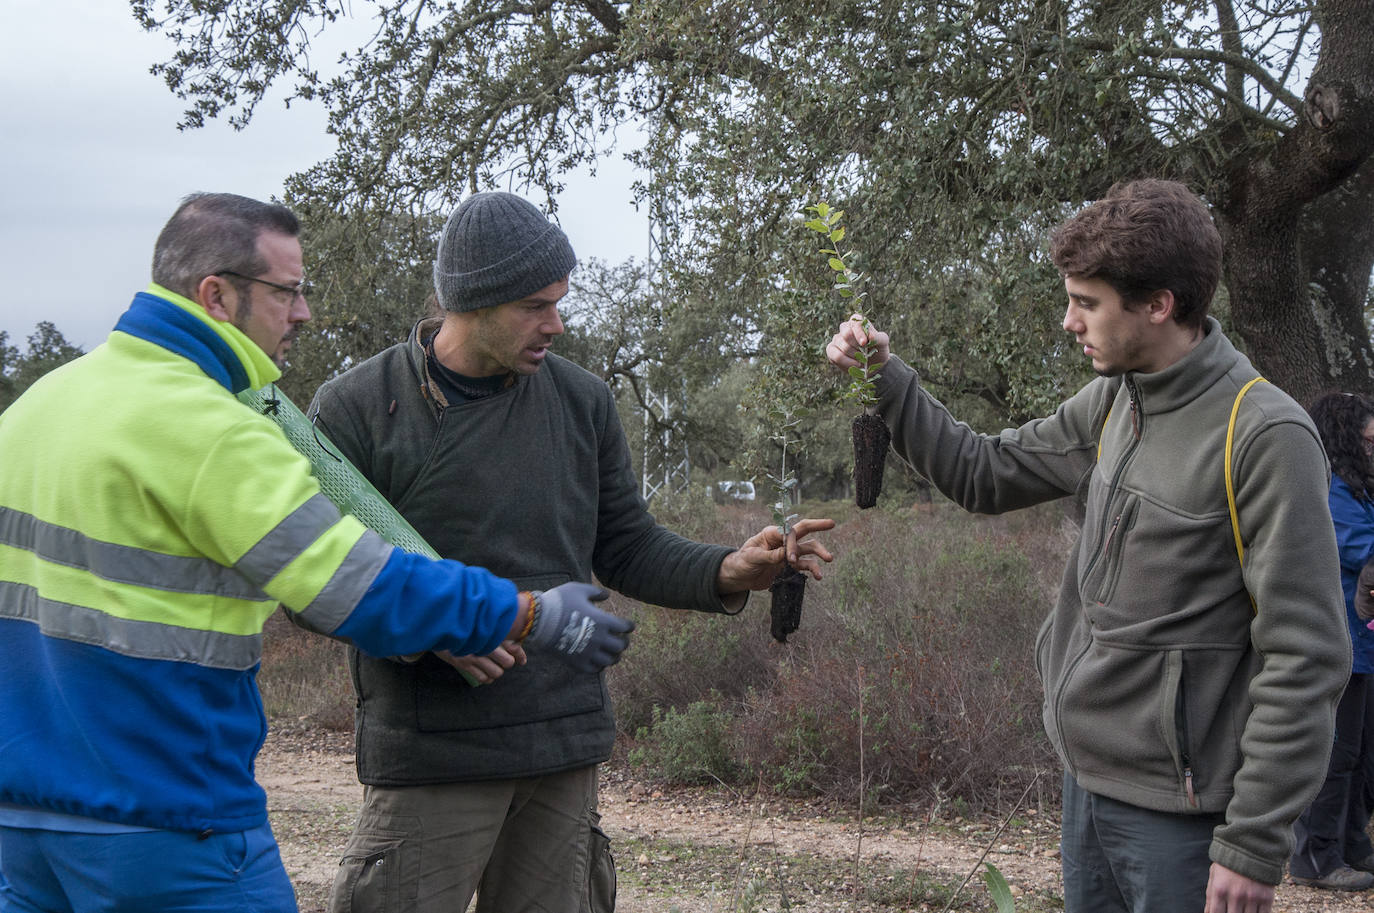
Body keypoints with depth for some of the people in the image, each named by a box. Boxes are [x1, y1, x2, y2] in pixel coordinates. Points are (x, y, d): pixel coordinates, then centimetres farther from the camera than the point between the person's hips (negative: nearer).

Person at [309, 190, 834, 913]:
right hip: (431, 754, -4)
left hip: (567, 746, 4)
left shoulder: (582, 400, 10)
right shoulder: (354, 409, -4)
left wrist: (726, 572, -3)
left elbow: (626, 548, 15)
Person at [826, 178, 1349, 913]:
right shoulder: (1112, 404, 5)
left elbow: (1304, 661, -18)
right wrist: (887, 381, 7)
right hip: (1088, 777, 7)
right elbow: (984, 475, 17)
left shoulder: (1264, 436, -18)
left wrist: (1255, 843, -18)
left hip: (1176, 808, -7)